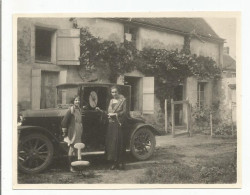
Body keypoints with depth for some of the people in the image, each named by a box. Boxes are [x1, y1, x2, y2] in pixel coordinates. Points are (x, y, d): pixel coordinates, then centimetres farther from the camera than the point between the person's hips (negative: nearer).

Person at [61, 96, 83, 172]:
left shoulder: (79, 109, 10)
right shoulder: (71, 109, -14)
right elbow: (64, 121, -16)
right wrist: (64, 131, -15)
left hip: (78, 132, 8)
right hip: (72, 132, -8)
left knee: (76, 149, 13)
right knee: (71, 148, -3)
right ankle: (70, 166, 4)